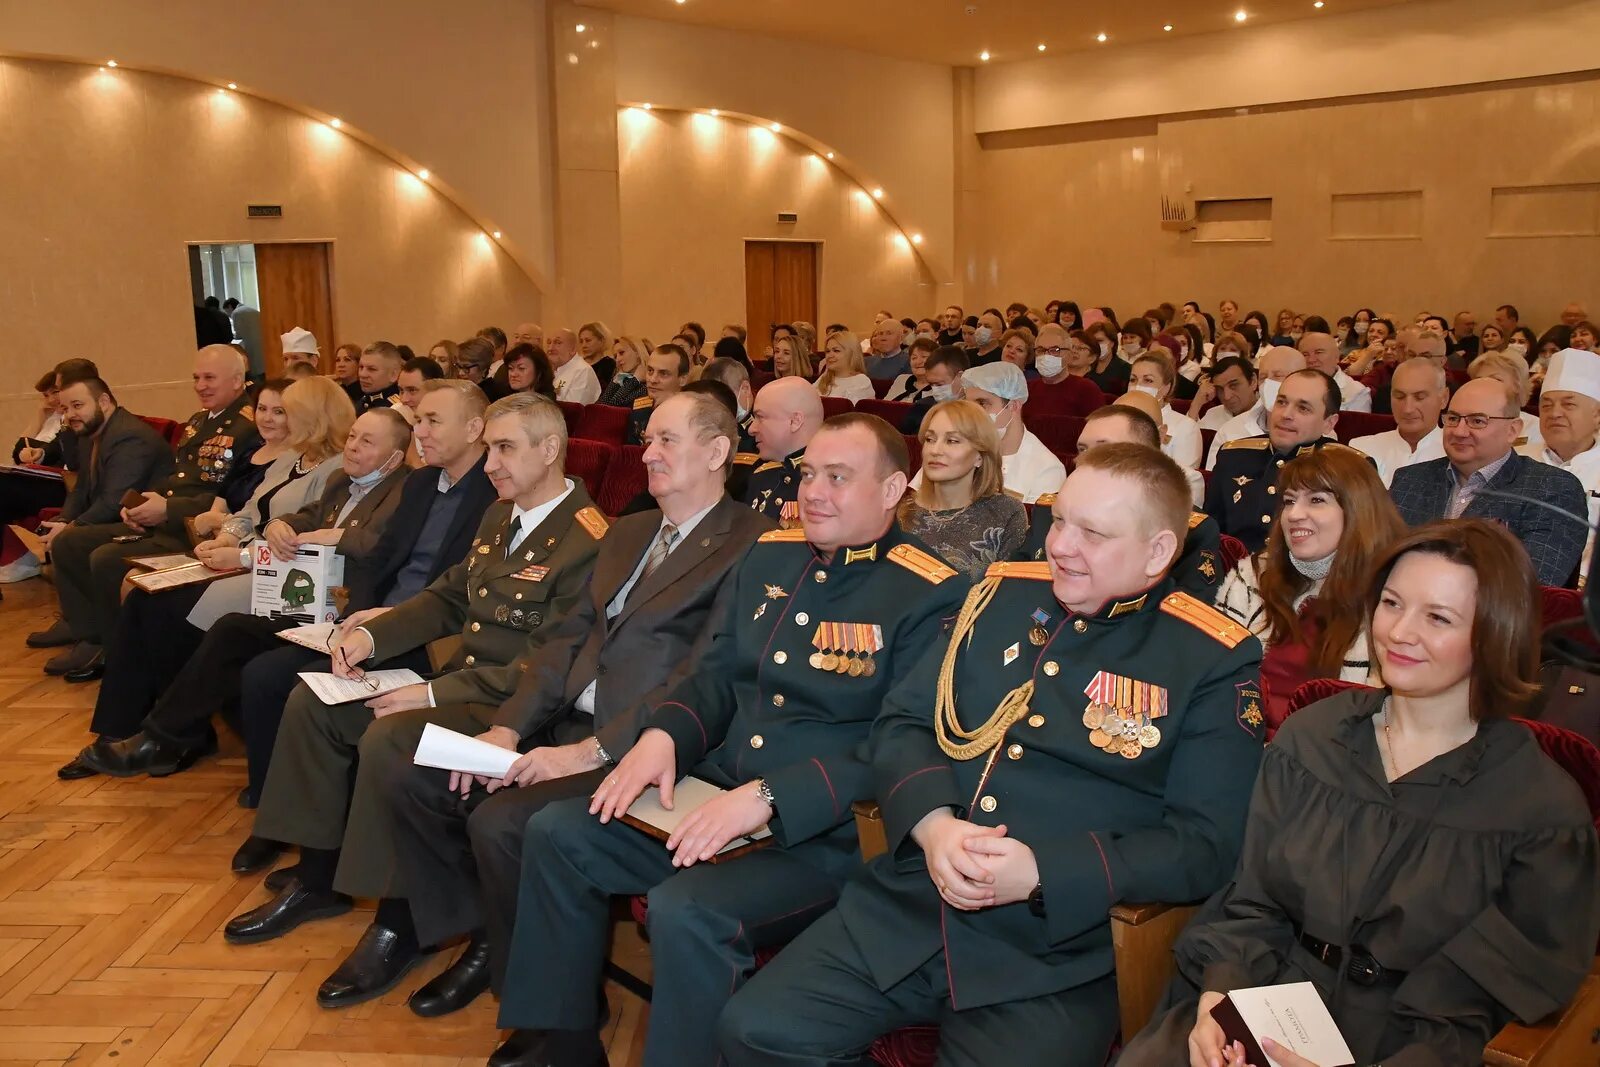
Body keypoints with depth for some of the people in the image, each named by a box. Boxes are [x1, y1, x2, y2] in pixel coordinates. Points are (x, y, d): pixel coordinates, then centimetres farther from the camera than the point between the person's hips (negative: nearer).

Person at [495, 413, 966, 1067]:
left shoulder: (930, 597, -13)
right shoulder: (771, 555, 10)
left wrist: (770, 797, -28)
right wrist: (663, 735, -6)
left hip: (826, 834, -7)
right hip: (714, 796, 8)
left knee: (686, 909, -31)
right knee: (556, 833, 0)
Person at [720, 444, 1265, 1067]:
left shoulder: (1214, 662, -2)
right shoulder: (1002, 596, 10)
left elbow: (1205, 843, -8)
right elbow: (901, 723, 9)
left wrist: (1043, 872, -20)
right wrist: (932, 824, -12)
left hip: (1057, 953, -4)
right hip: (903, 915, 5)